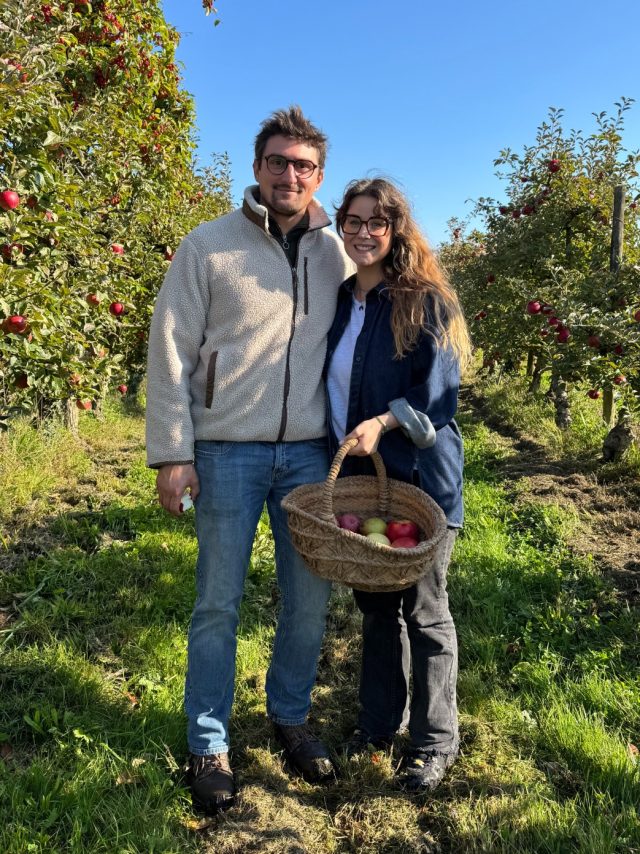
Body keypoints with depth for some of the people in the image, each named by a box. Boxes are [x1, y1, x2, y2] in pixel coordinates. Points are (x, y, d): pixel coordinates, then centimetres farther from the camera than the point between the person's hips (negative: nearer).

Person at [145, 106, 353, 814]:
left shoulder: (336, 253, 8)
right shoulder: (210, 245, -2)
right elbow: (170, 353, -3)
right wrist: (172, 453, -8)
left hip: (310, 452, 3)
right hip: (228, 450, -3)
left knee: (310, 597, 11)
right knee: (218, 602, 6)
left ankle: (290, 715, 34)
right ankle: (208, 744, 24)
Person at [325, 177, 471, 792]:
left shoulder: (426, 303, -9)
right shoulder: (338, 302, 9)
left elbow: (437, 391, -13)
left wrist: (383, 422, -28)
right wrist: (335, 454, 9)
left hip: (418, 478, -5)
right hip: (356, 477, 6)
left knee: (423, 611, 6)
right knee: (374, 604, 17)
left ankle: (435, 742, 24)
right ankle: (380, 721, 35)